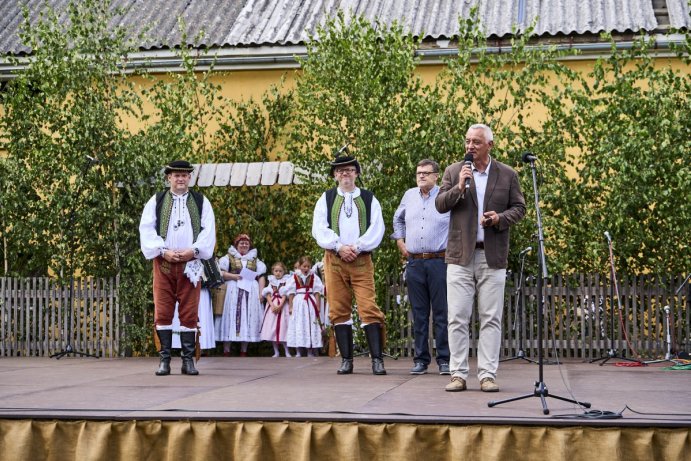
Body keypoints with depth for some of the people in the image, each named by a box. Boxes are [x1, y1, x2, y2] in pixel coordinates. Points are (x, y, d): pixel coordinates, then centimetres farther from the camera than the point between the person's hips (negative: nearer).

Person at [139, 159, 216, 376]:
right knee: (162, 312, -2)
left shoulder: (201, 202, 9)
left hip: (190, 264, 0)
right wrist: (164, 251, -11)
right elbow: (146, 229, 1)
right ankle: (164, 359, 3)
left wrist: (193, 250, -11)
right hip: (163, 263, 0)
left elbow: (208, 231, 3)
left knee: (189, 313, 0)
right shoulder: (156, 201, 7)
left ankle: (188, 360, 5)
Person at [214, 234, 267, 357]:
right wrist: (234, 276, -14)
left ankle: (244, 351, 3)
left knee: (247, 319, 0)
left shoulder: (255, 260, 16)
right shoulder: (229, 257, 8)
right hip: (233, 291, -3)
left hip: (250, 292, 3)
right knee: (231, 317, -7)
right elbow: (220, 273, -2)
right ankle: (226, 351, -7)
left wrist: (260, 293, -2)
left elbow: (261, 277, 9)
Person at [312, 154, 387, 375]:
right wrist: (339, 247, -10)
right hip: (334, 260, 1)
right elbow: (319, 229, 3)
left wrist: (357, 247, -10)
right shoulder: (326, 199, 13)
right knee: (339, 311, 1)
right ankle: (346, 360, 6)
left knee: (369, 308, -10)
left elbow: (377, 229, 2)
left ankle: (377, 359, -10)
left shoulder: (369, 199, 11)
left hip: (362, 260, -1)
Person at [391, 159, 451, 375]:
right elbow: (398, 219, 29)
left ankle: (444, 359, 2)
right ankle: (420, 359, 12)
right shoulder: (409, 196, 13)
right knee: (419, 313, 7)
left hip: (439, 261, -4)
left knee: (442, 313, -2)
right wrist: (400, 242, 19)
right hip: (414, 262, 4)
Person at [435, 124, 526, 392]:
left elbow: (519, 208, 9)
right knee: (457, 317, -1)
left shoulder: (507, 175, 7)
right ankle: (458, 374, 4)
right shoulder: (454, 171, 7)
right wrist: (459, 187, -14)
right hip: (460, 255, 0)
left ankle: (487, 375, 5)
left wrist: (501, 218, -11)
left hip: (493, 256, 0)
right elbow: (440, 205, 2)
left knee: (491, 319, 1)